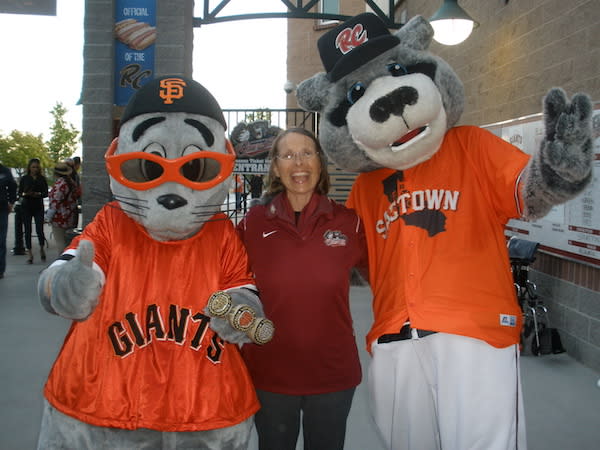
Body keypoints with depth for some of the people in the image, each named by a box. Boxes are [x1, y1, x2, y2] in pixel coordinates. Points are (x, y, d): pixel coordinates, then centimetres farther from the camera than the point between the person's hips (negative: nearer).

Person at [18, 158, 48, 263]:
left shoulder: (42, 179, 5)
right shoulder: (24, 178, 5)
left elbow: (46, 193, 4)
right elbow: (19, 193, 5)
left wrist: (38, 194, -15)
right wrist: (25, 194, -16)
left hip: (39, 207, 0)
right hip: (26, 207, 1)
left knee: (39, 230, -8)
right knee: (28, 230, 1)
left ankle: (42, 249, 19)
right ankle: (29, 254, 9)